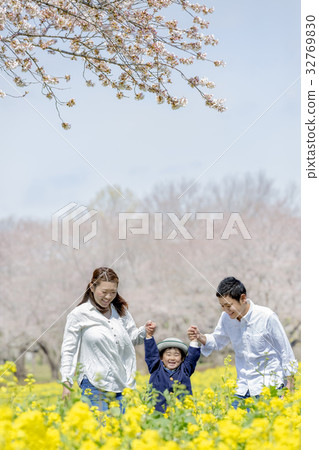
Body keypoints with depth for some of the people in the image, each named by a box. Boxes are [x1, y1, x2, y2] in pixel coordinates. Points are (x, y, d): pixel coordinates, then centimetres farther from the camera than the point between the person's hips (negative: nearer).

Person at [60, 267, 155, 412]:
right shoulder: (79, 315, 0)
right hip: (95, 386, -4)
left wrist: (144, 331, -3)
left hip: (121, 384, 4)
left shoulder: (121, 311, 13)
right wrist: (66, 383, -5)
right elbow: (68, 351, 1)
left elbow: (132, 338, 20)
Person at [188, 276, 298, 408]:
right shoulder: (226, 318, 0)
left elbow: (285, 351, -5)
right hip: (243, 387, 4)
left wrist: (289, 388, -4)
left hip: (269, 386, -4)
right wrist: (200, 337, -3)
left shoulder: (267, 317, -13)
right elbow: (217, 342, 19)